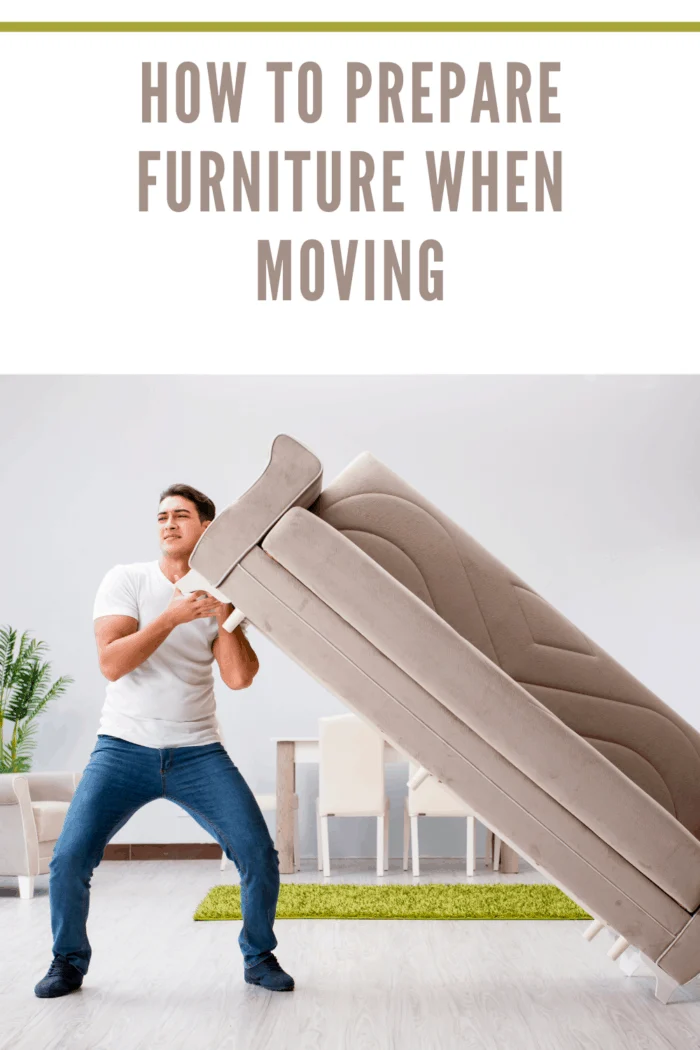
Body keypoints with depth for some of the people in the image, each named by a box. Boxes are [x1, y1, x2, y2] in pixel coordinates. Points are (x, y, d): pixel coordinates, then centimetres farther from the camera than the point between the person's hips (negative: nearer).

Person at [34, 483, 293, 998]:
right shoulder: (127, 580, -2)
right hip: (124, 747, -1)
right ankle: (69, 960, 17)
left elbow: (240, 677, -7)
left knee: (259, 854, -7)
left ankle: (259, 956, 19)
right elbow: (112, 663, -14)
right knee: (68, 859, -11)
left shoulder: (222, 596, 5)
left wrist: (223, 615, -17)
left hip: (199, 752, 2)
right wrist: (173, 617, -22)